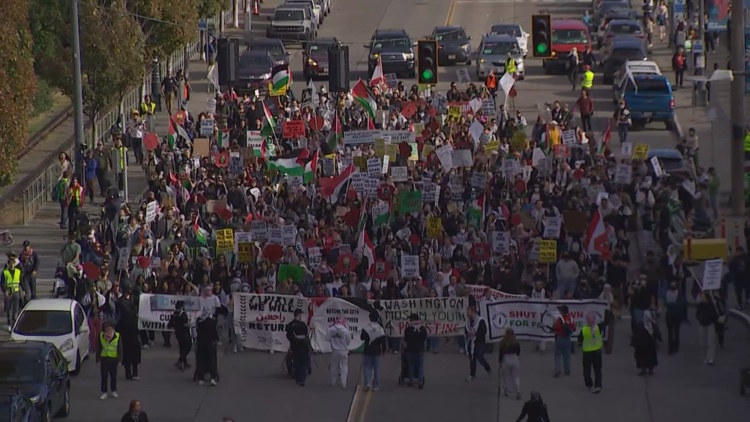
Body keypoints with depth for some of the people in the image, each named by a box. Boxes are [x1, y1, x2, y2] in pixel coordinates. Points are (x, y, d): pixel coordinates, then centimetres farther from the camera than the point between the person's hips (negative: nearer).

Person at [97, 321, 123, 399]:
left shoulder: (117, 337, -10)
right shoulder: (101, 336, -6)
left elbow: (120, 349, -4)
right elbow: (99, 349, 3)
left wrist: (119, 360, -7)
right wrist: (98, 359, 2)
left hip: (114, 358, 0)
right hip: (104, 358, 0)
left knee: (113, 376, 10)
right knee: (104, 376, 1)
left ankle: (113, 391, 24)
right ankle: (104, 392, 7)